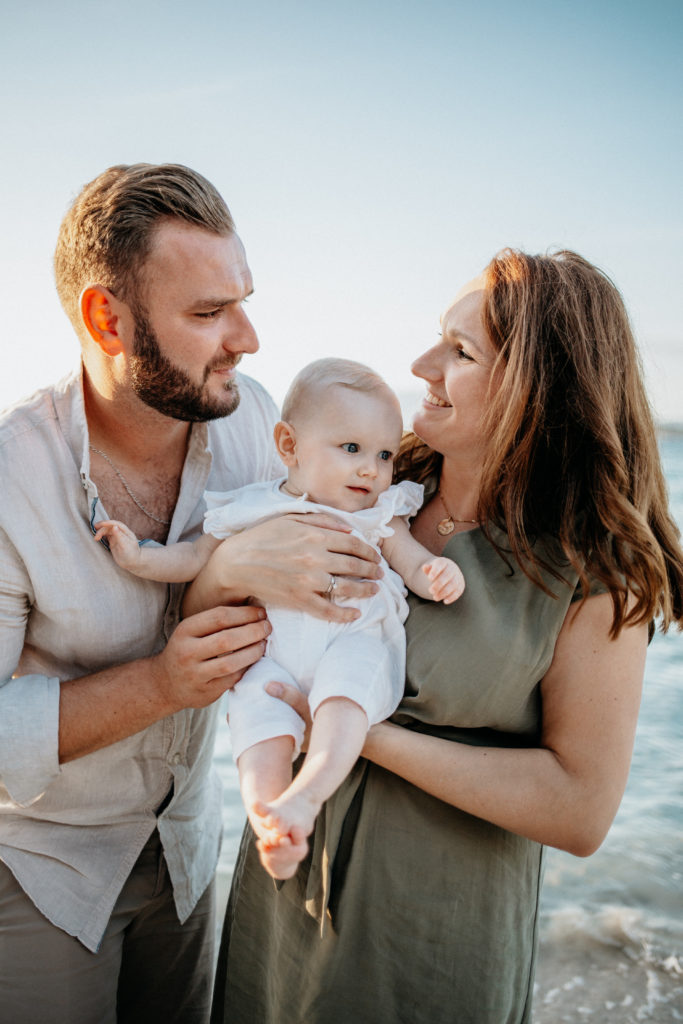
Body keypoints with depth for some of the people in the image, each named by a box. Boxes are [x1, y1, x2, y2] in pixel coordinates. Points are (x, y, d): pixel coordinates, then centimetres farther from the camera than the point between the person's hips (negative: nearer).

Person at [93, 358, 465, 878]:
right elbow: (199, 557, 16)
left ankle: (306, 795, -40)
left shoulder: (381, 514, 11)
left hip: (354, 642, 0)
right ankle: (267, 823, -30)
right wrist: (140, 557, 4)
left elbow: (415, 561, 7)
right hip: (271, 654, 1)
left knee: (348, 681, -32)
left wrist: (439, 573, -16)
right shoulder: (253, 509, 10)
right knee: (257, 707, -26)